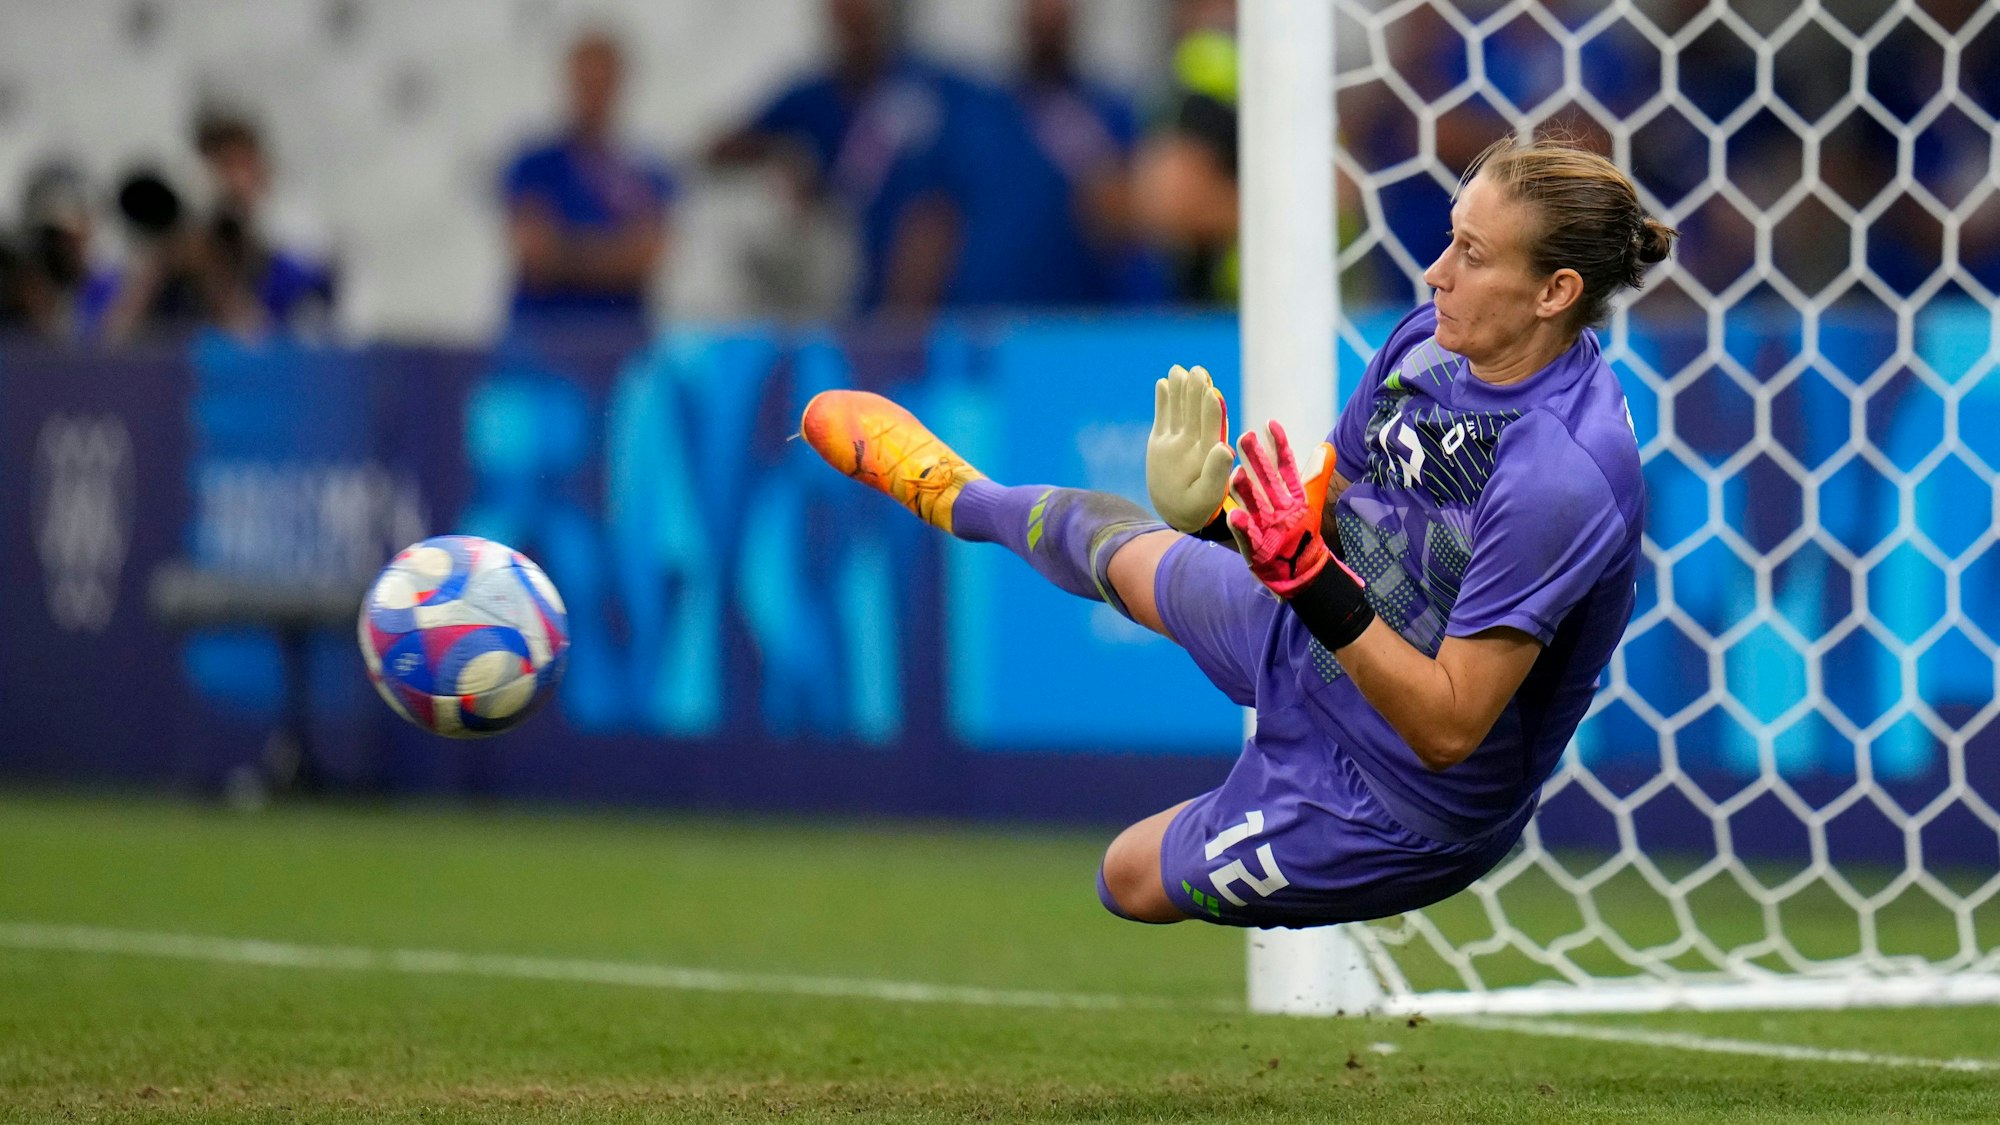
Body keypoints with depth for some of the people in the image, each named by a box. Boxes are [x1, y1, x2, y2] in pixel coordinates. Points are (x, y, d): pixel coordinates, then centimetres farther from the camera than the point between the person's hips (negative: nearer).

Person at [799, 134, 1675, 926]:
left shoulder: (1566, 480, -41)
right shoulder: (1432, 338, -15)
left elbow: (1447, 727, -37)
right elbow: (1332, 499, 0)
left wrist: (1313, 579, -45)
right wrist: (1226, 511, -22)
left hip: (1396, 803, -8)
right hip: (1315, 653, 8)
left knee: (1134, 879, 11)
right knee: (1111, 545, 31)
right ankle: (958, 499, 63)